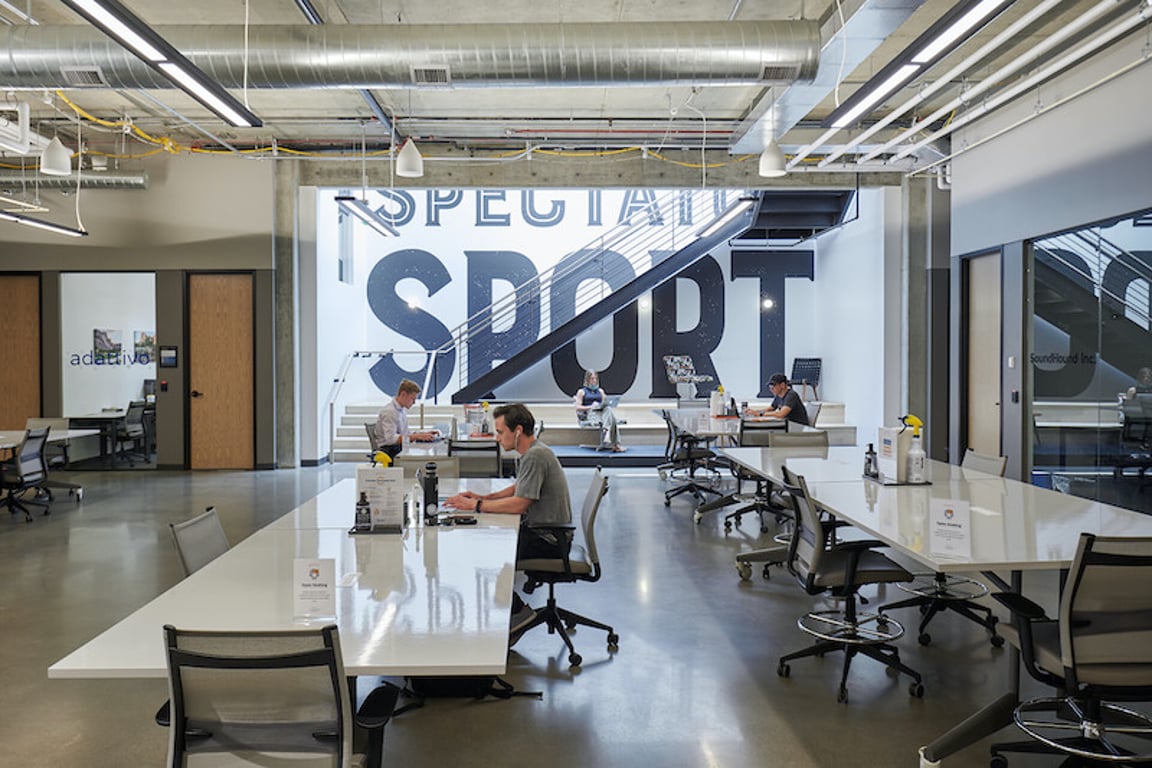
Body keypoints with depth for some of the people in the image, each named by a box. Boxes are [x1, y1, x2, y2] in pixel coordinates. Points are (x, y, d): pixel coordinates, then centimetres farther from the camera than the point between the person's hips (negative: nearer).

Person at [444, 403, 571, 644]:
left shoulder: (535, 456, -22)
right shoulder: (532, 452, 11)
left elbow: (519, 504, -25)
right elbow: (518, 488, 23)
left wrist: (476, 505, -17)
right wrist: (483, 497, 9)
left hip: (545, 541, -10)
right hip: (538, 532, 10)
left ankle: (519, 611, 1)